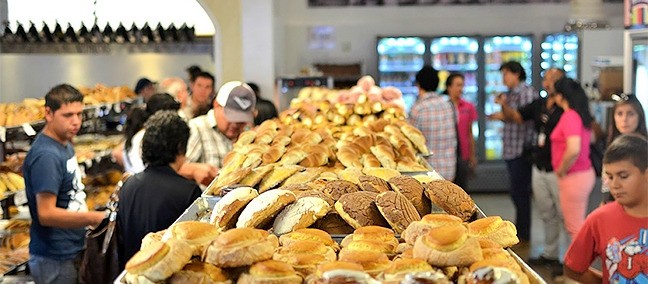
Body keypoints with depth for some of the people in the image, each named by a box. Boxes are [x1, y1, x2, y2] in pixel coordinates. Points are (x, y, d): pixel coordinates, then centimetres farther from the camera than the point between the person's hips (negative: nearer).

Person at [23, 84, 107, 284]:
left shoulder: (65, 144, 8)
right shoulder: (46, 155, -22)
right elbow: (46, 214, -25)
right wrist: (96, 218, -21)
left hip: (72, 251, 9)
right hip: (55, 260, -9)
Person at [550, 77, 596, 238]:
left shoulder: (570, 116, -18)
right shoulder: (581, 114, 10)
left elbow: (574, 149, -29)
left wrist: (562, 171, -15)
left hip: (574, 177, -9)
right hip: (585, 172, 9)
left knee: (575, 227, -2)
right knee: (578, 225, 17)